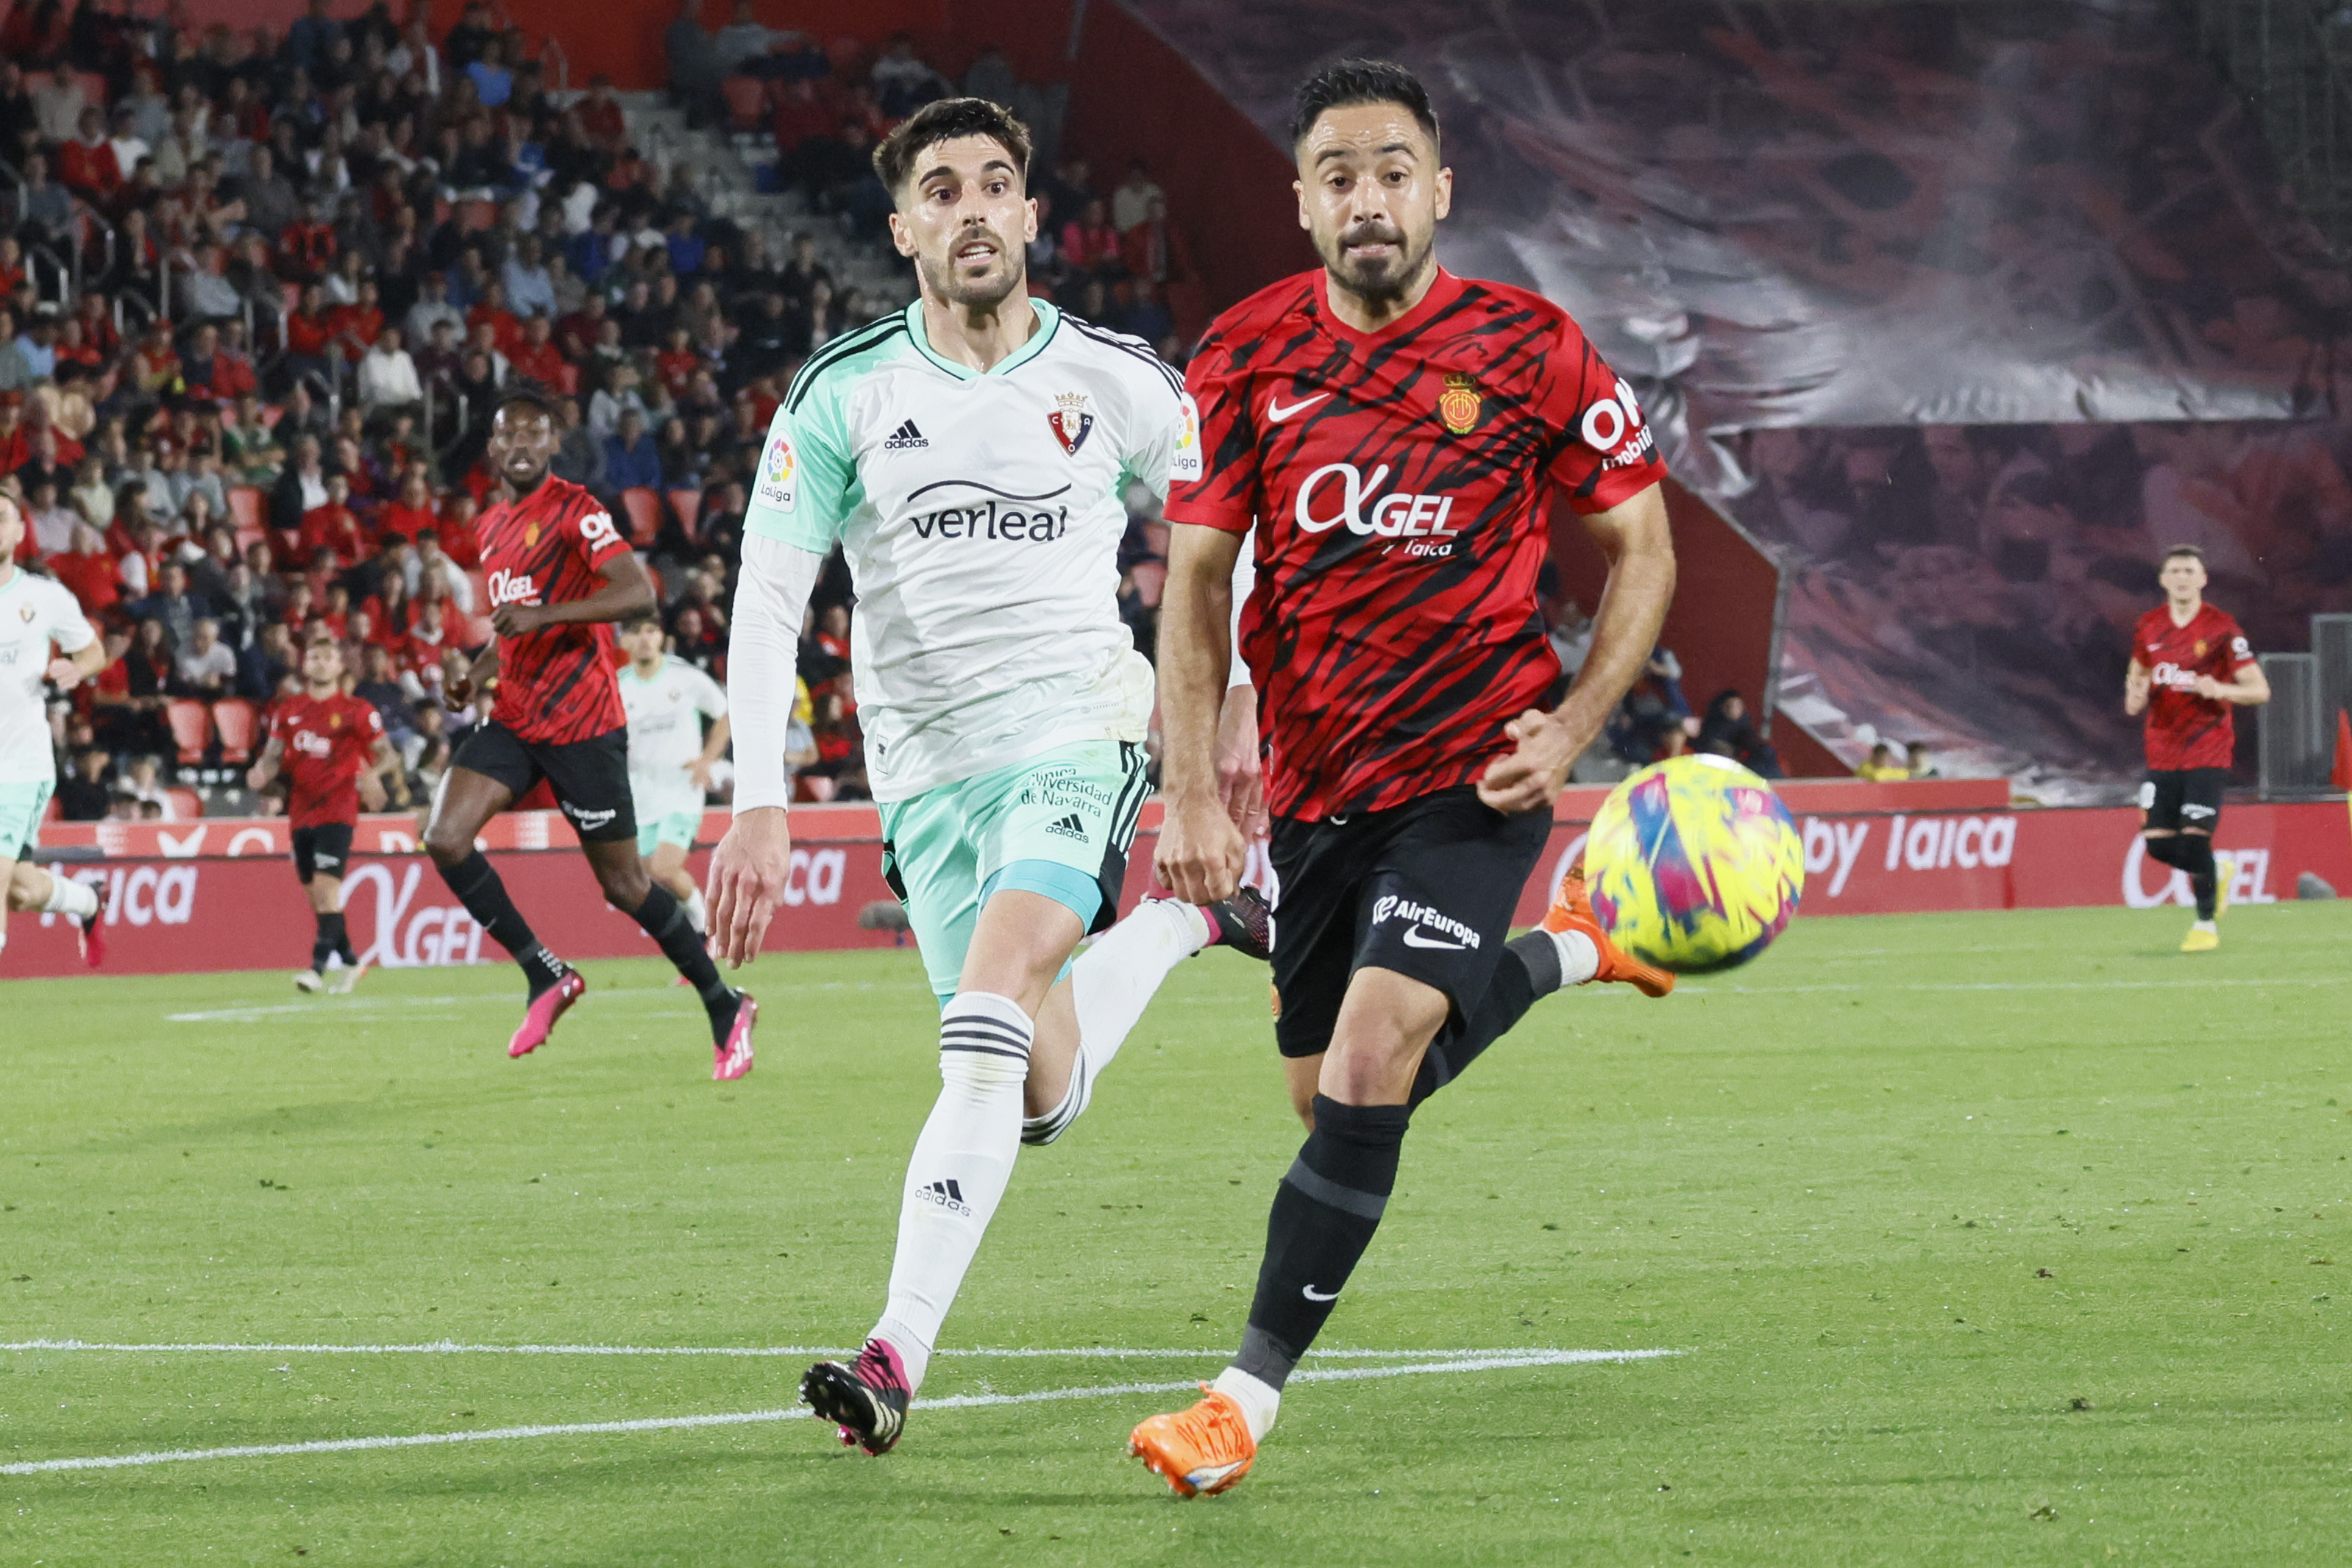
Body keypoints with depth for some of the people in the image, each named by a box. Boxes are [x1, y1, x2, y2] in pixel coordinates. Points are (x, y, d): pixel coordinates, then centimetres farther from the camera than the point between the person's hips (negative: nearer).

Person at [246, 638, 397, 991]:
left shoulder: (356, 711, 0)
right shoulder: (288, 711, 12)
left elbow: (386, 753, 0)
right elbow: (273, 756, 14)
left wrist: (372, 773, -22)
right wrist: (262, 773, -9)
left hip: (338, 810, -5)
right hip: (301, 812, 5)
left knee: (326, 886, -18)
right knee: (316, 893, 9)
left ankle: (318, 968, -23)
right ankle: (350, 962, 25)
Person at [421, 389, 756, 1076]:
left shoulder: (575, 510, -10)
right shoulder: (491, 527, 15)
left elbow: (639, 592, -22)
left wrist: (542, 615, -28)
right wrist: (487, 663, 13)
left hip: (582, 723, -7)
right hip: (514, 718, 7)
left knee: (624, 885, -2)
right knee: (445, 839, -13)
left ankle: (725, 1008, 15)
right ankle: (546, 977, 0)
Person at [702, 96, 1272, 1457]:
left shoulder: (1117, 383, 1)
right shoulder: (841, 398, 0)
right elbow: (767, 604, -3)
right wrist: (761, 807, -12)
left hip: (1082, 731, -2)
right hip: (928, 769, 2)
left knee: (990, 1016, -26)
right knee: (1045, 1100, 6)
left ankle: (899, 1354, -26)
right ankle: (1184, 929, 38)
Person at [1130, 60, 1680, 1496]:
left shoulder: (1532, 348, -8)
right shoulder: (1248, 356, -2)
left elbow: (1642, 549, 1)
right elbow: (1197, 577, 0)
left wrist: (1573, 728, -12)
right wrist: (1193, 794, -9)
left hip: (1473, 773, -4)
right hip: (1317, 776, 5)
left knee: (1371, 1062, -20)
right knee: (1334, 1102, 15)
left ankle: (1251, 1398, -13)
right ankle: (1558, 956, 43)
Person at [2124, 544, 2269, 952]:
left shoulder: (2221, 629, -7)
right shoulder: (2148, 628, 7)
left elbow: (2259, 690, -7)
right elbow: (2137, 674, 24)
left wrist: (2219, 689, -26)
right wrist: (2135, 697, 0)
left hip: (2208, 753, -5)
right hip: (2163, 754, 5)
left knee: (2194, 839, -13)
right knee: (2158, 843, 0)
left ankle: (2206, 923, 4)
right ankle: (2218, 874, 29)